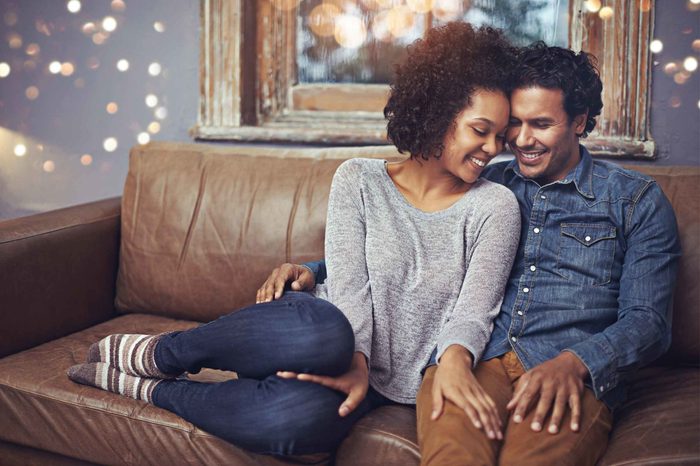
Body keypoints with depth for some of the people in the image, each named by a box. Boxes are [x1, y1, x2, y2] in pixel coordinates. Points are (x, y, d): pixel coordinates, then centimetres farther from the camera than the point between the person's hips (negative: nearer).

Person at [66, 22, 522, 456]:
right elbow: (348, 285, -6)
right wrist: (354, 357, -24)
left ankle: (150, 389, -14)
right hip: (337, 347, 0)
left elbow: (474, 308, -9)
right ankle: (154, 354, -16)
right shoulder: (359, 180, 3)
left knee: (301, 420, -38)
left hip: (385, 385, 0)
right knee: (324, 333, -42)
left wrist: (454, 360, -30)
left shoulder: (495, 207, 2)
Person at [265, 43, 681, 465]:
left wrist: (572, 364, -16)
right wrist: (313, 271, 9)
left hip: (571, 380, -2)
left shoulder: (637, 200, 13)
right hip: (470, 362, 2)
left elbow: (648, 320, 4)